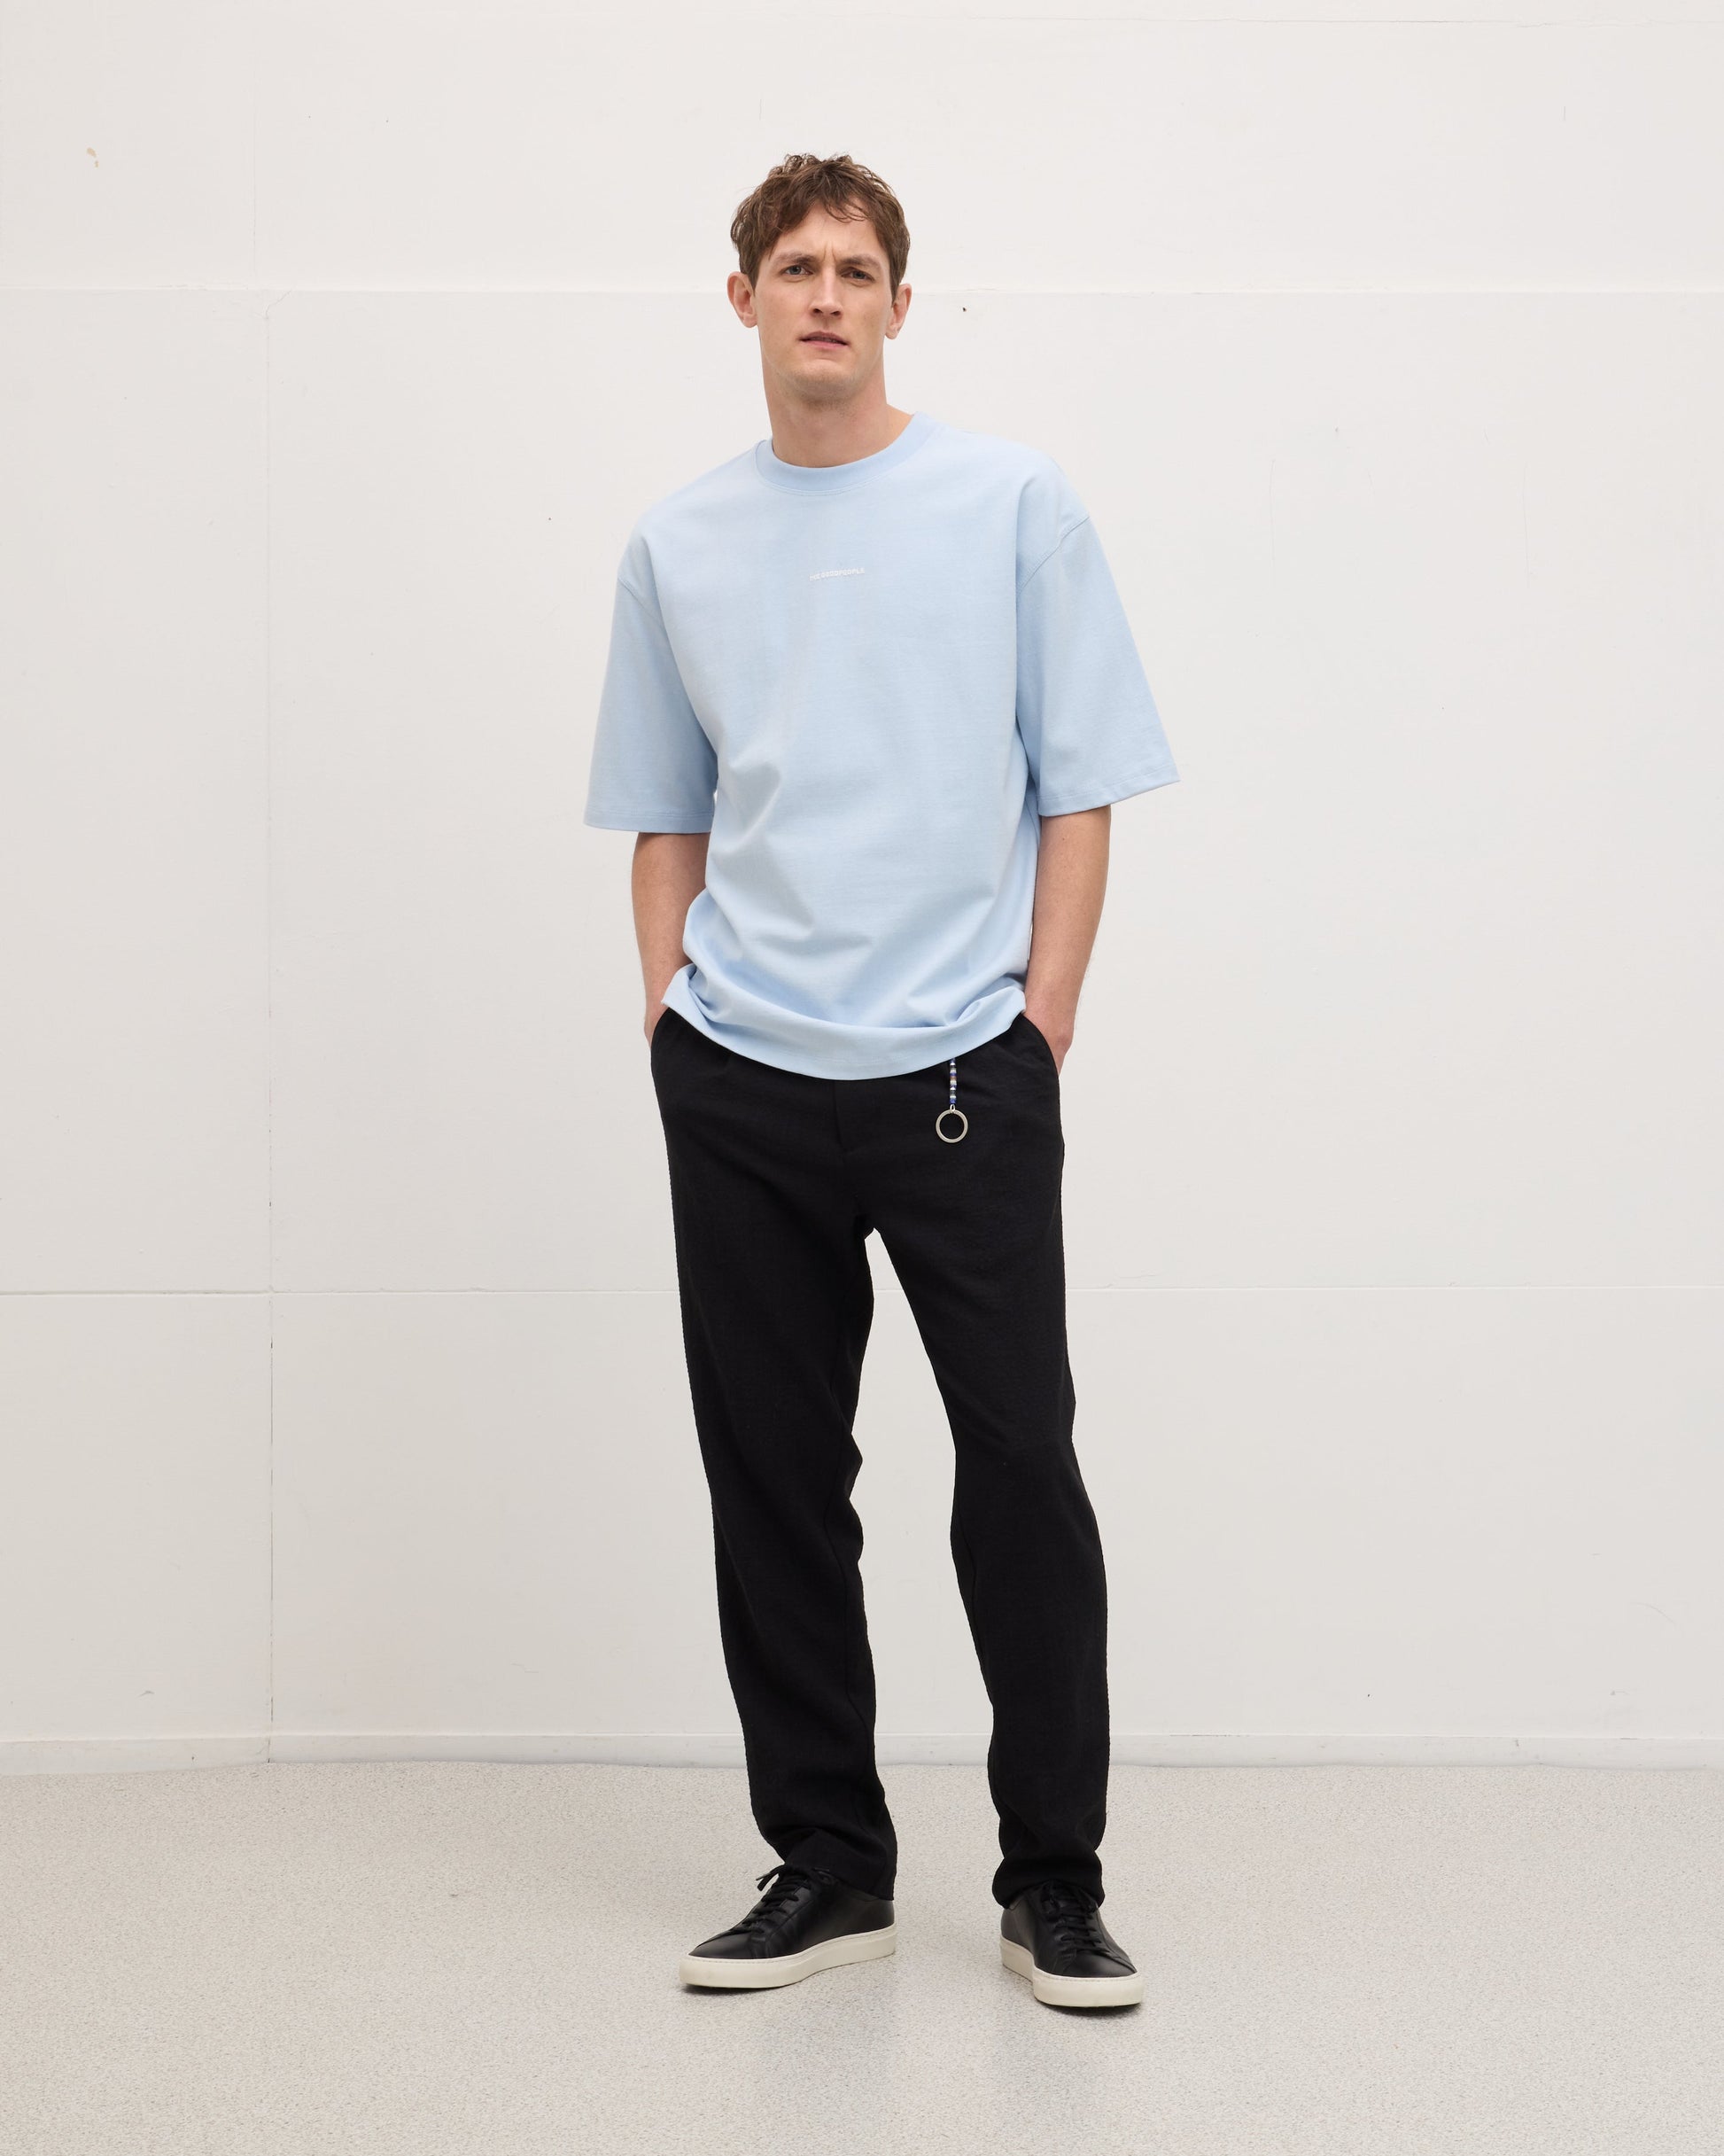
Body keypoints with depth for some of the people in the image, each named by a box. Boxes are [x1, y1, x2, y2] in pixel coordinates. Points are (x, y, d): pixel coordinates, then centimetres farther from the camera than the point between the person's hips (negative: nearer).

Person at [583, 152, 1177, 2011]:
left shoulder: (1015, 506, 2)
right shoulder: (677, 545, 11)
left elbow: (1081, 791, 1)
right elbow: (665, 822, 16)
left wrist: (1038, 1031, -6)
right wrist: (672, 1028, 5)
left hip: (960, 1071, -3)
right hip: (741, 1089, 3)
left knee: (1023, 1471, -3)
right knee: (772, 1485, 7)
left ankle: (1052, 1883, 9)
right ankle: (825, 1864, 20)